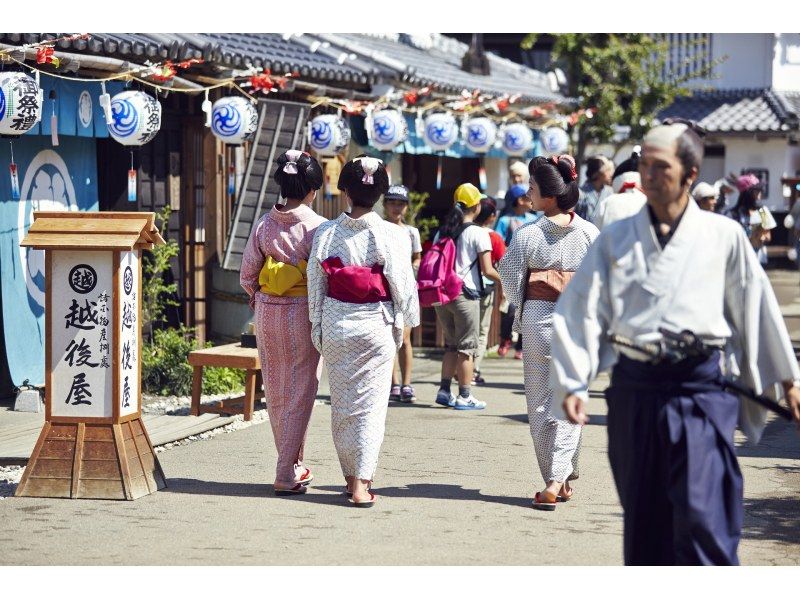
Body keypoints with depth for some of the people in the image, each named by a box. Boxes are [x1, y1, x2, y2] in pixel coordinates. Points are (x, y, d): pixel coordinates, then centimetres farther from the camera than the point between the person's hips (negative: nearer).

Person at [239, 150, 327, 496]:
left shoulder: (265, 224, 0)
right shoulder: (316, 227, -12)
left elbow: (247, 275, 3)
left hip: (267, 312, 4)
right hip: (302, 312, -4)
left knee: (276, 391, 15)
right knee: (300, 392, 2)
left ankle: (294, 465, 25)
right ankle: (287, 474, -1)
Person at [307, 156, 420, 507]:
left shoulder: (326, 234, -2)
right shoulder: (391, 236, -10)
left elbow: (315, 284, 3)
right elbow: (402, 284, -5)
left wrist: (317, 328, 12)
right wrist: (406, 321, 10)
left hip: (335, 324, 2)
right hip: (376, 325, -2)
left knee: (341, 402, 13)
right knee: (371, 403, 2)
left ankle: (351, 475, 20)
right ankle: (361, 482, -3)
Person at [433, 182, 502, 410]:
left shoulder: (442, 231, 9)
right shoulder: (478, 233, -9)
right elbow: (487, 270, -11)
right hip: (465, 295, -6)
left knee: (451, 344, 17)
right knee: (467, 346, 3)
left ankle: (444, 390, 12)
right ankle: (465, 396, 5)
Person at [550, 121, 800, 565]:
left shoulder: (723, 237, 2)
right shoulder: (616, 240, 6)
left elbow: (757, 310, 10)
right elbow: (580, 311, 5)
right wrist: (573, 384, -4)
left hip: (701, 388, -2)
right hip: (635, 390, 3)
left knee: (701, 513, -13)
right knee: (642, 518, 10)